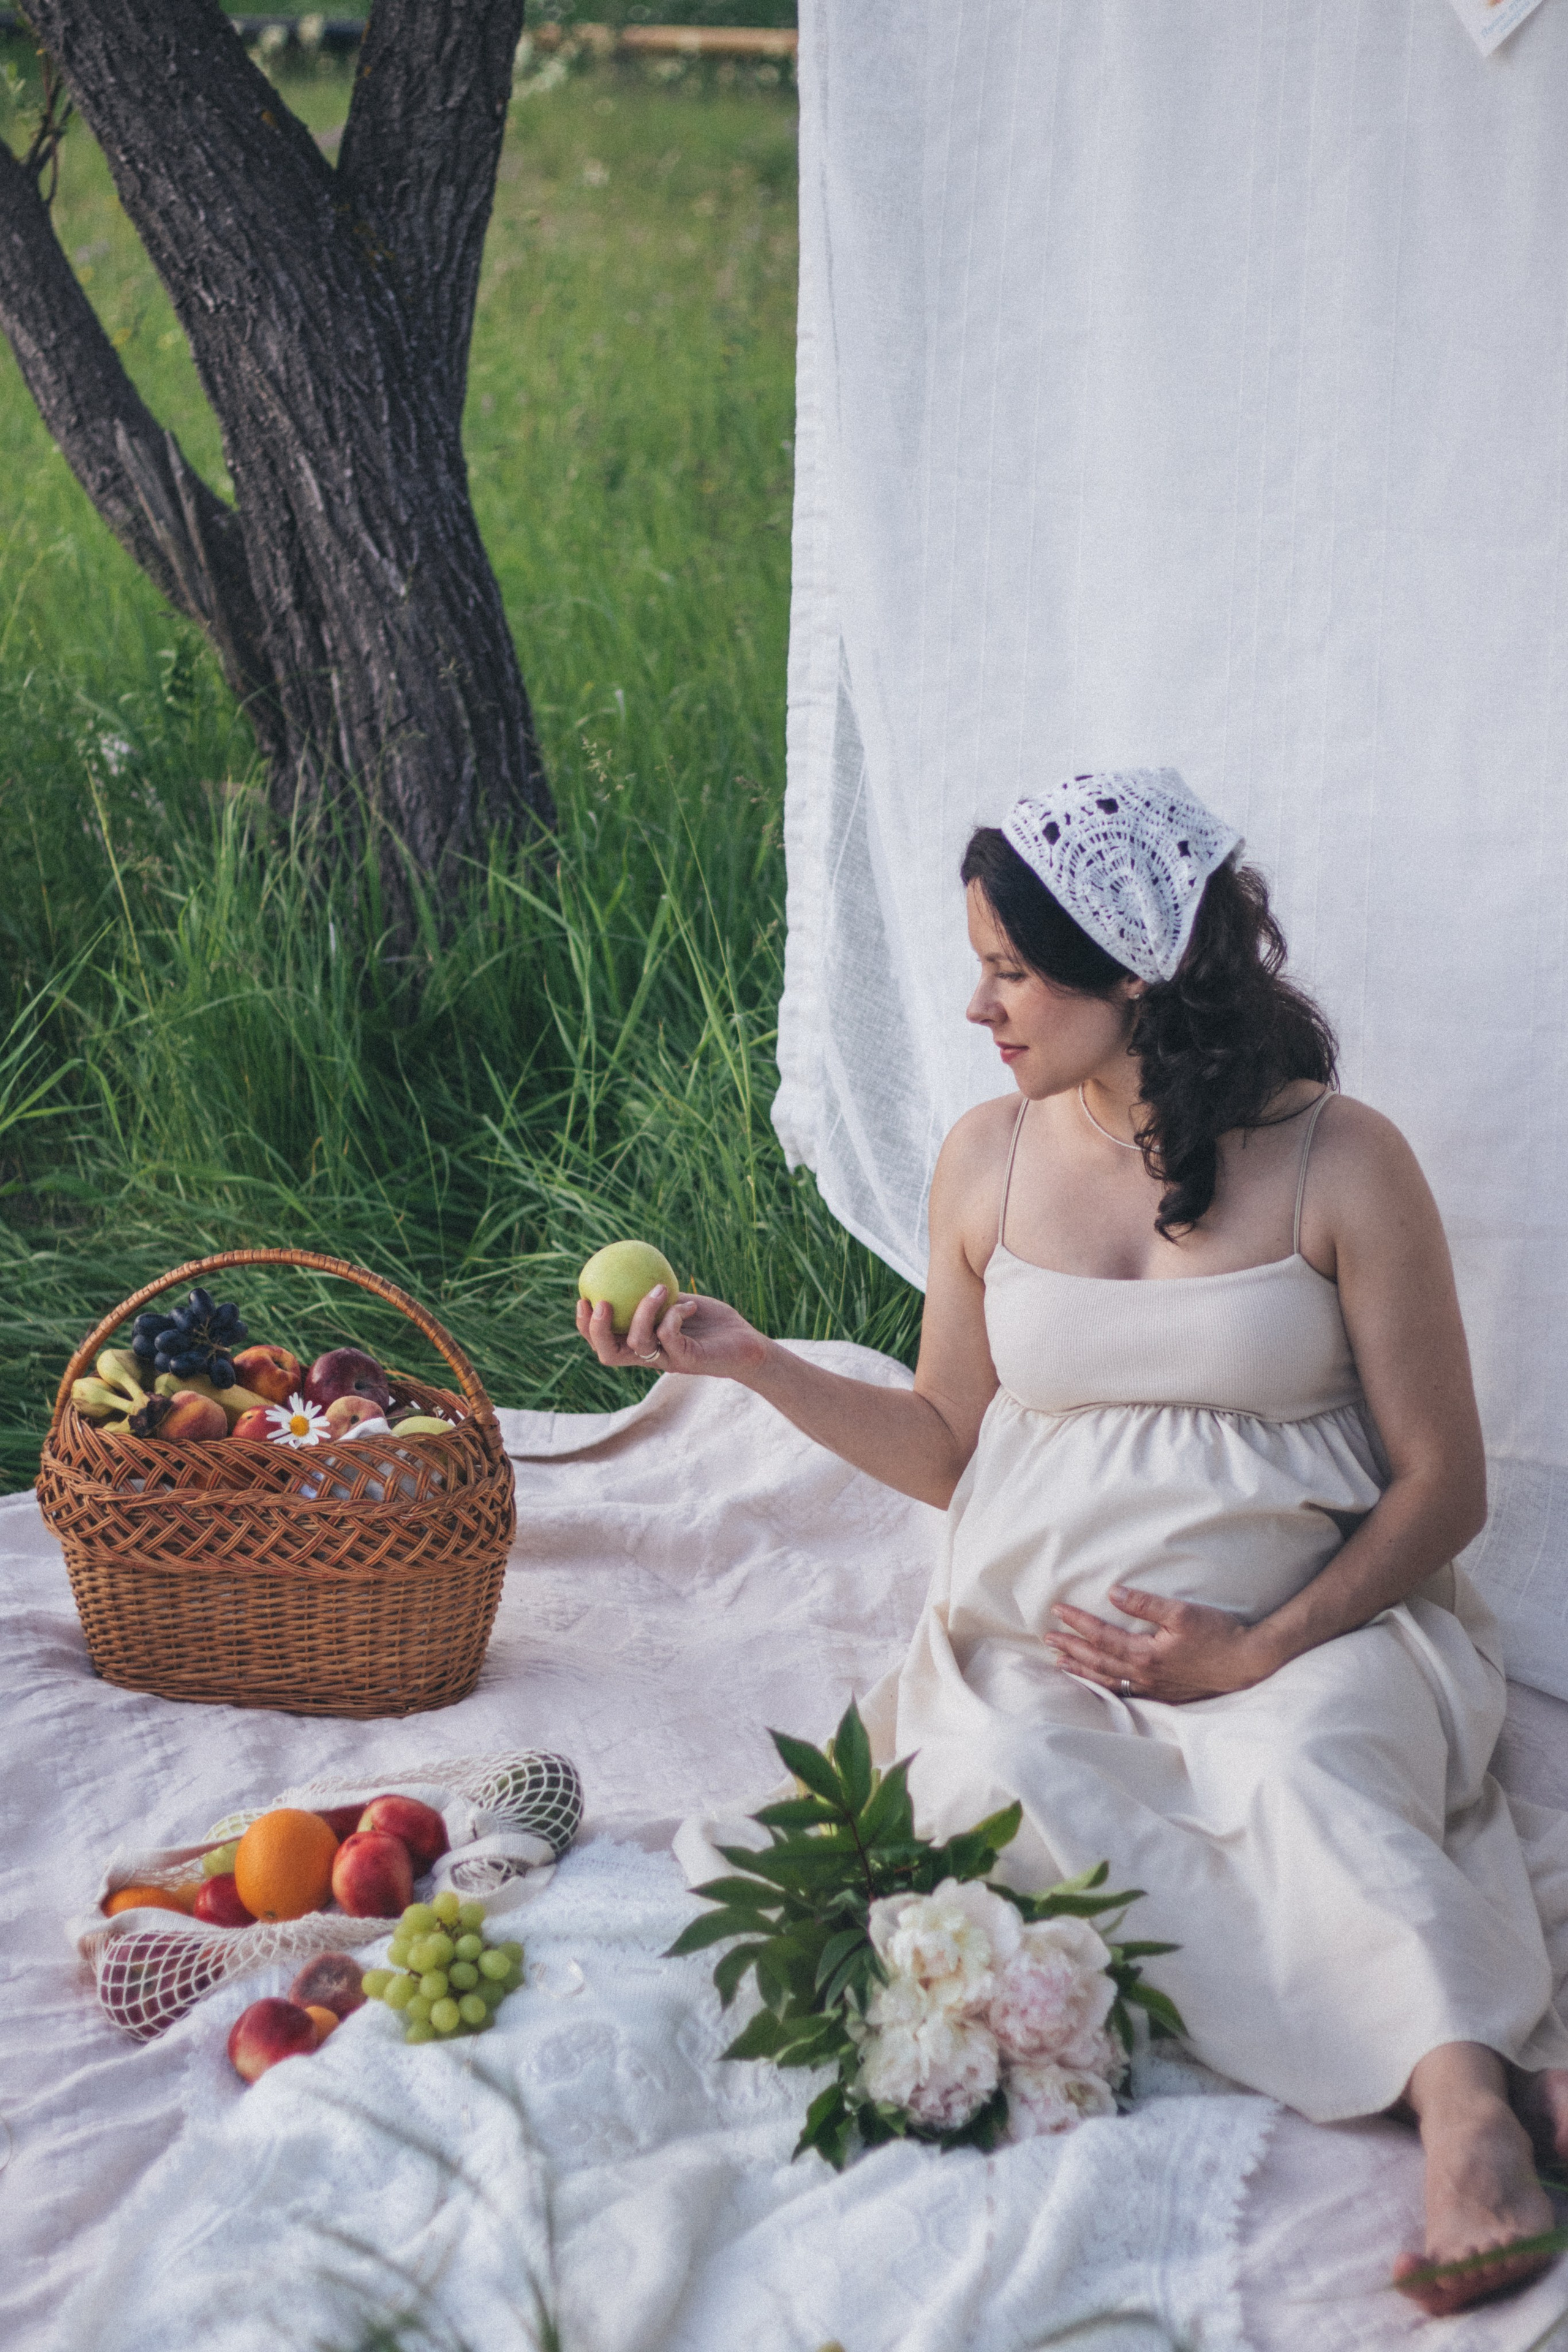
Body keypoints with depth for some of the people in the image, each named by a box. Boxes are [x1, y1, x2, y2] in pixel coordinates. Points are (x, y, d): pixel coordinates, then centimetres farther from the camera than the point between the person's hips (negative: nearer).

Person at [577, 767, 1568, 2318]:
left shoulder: (1340, 1164, -3)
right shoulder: (990, 1161, 9)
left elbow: (1442, 1485, -1)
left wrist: (1261, 1648, -14)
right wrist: (747, 1360, 6)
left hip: (1306, 1634, -3)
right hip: (1039, 1647, 3)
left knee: (1303, 1766, -38)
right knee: (1010, 1785, -33)